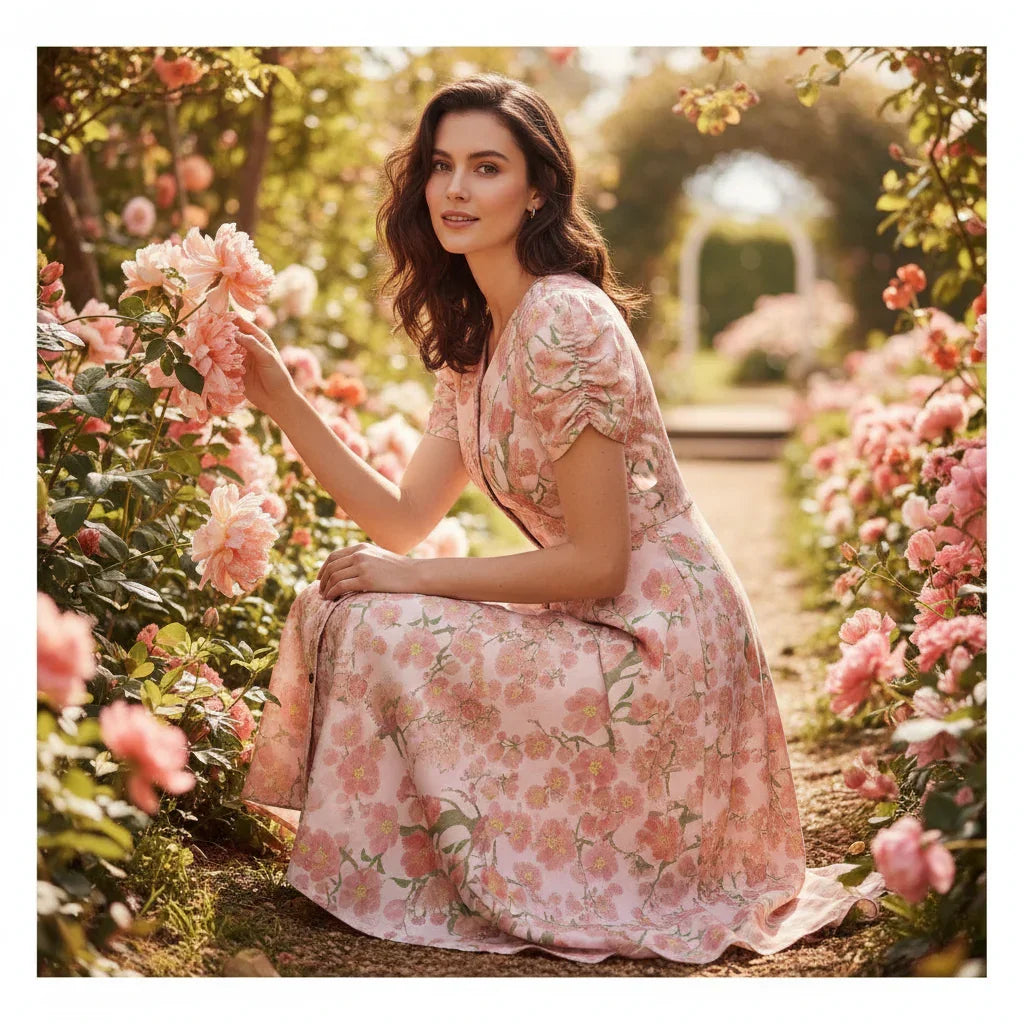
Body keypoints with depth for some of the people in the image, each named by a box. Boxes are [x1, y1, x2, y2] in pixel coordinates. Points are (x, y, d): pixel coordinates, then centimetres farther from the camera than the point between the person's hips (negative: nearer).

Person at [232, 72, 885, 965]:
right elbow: (404, 521, 5)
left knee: (380, 631, -18)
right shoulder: (474, 335, 10)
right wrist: (284, 400, -2)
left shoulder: (565, 324, -20)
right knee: (336, 609, 7)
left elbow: (597, 562, -20)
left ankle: (399, 886, 3)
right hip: (596, 630, 9)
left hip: (656, 648, -9)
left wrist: (414, 580, -16)